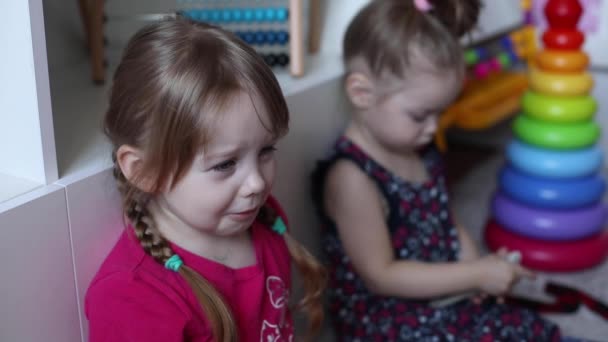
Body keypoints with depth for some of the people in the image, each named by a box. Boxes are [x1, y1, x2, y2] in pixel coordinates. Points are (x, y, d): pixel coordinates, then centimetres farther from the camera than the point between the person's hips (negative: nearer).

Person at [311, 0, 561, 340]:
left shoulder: (421, 151, 3)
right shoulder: (352, 178, -22)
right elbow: (381, 276, -20)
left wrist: (473, 260, -6)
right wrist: (476, 274, -18)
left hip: (441, 301, 8)